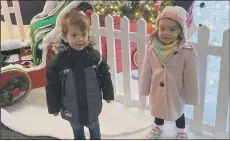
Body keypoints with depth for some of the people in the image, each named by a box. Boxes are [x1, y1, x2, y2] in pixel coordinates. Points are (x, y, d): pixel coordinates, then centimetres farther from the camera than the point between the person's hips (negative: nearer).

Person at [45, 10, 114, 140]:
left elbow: (105, 77, -4)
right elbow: (52, 87, -10)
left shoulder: (95, 56, -17)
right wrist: (54, 108, -4)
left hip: (92, 106, 0)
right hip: (72, 109, 0)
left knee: (94, 129, 26)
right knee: (78, 132, 26)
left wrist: (108, 95, 5)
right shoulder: (58, 61, -20)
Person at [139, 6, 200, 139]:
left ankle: (182, 131, 55)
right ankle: (158, 127, 60)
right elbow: (146, 72, -5)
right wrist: (144, 89, 4)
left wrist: (191, 97, -8)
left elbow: (191, 77, -16)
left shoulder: (187, 52, -26)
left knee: (178, 111, 25)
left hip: (176, 92, -2)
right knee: (158, 109, 29)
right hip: (157, 90, 3)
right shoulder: (151, 49, -17)